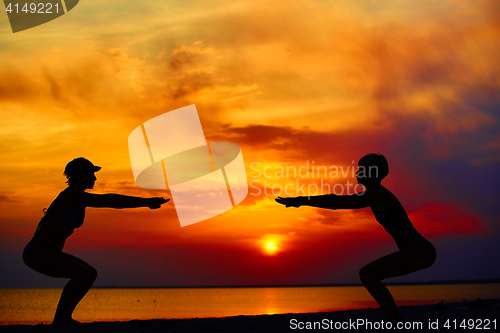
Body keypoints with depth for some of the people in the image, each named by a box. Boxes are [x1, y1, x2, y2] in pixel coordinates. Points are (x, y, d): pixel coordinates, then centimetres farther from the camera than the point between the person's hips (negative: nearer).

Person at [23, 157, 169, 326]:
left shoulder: (80, 198, 8)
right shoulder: (71, 195, -23)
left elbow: (109, 201, 8)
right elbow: (107, 200, -27)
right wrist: (145, 201, -27)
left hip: (49, 253, 10)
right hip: (35, 254, -10)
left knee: (91, 273, 5)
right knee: (81, 273, -25)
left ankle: (64, 316, 10)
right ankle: (59, 320, -12)